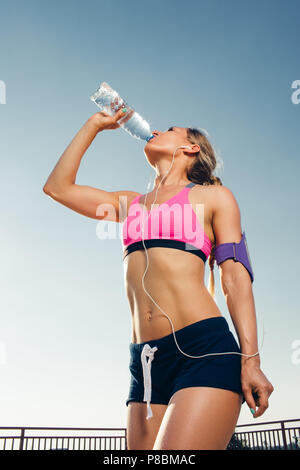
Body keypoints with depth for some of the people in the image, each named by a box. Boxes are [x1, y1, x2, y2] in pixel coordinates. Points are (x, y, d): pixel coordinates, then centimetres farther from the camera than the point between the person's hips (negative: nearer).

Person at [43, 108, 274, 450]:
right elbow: (57, 187, 23)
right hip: (146, 362, 5)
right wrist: (95, 124, 28)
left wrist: (250, 358, -8)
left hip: (204, 349, -4)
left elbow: (235, 277, 2)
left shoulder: (214, 197, 11)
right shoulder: (129, 204, 23)